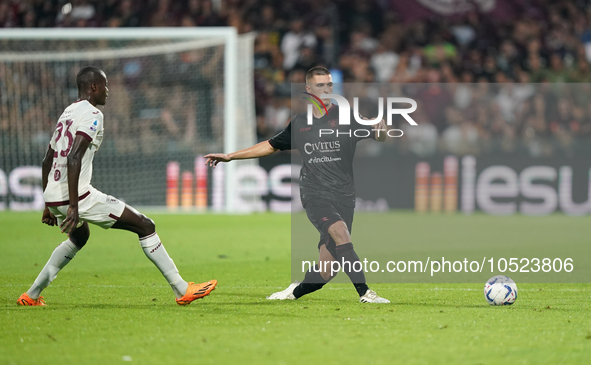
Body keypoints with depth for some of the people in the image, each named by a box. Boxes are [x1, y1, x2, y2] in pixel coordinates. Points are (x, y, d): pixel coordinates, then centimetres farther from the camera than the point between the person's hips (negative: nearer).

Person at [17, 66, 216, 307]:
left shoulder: (67, 114, 19)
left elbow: (47, 162, 25)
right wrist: (73, 206, -25)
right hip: (77, 196, -9)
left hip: (53, 196, 9)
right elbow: (73, 158, -22)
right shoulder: (91, 114, -9)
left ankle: (31, 295, 33)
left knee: (79, 237, 38)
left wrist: (50, 205, 32)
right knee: (145, 226, -1)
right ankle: (182, 290, -4)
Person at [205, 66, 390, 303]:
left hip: (343, 197, 0)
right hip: (314, 195, 0)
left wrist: (381, 129, -25)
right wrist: (231, 156, 26)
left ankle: (297, 290, 23)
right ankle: (364, 293, -29)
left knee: (324, 273, -7)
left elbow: (379, 136, -1)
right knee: (340, 230, -31)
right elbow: (272, 145, 26)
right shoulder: (299, 124, 12)